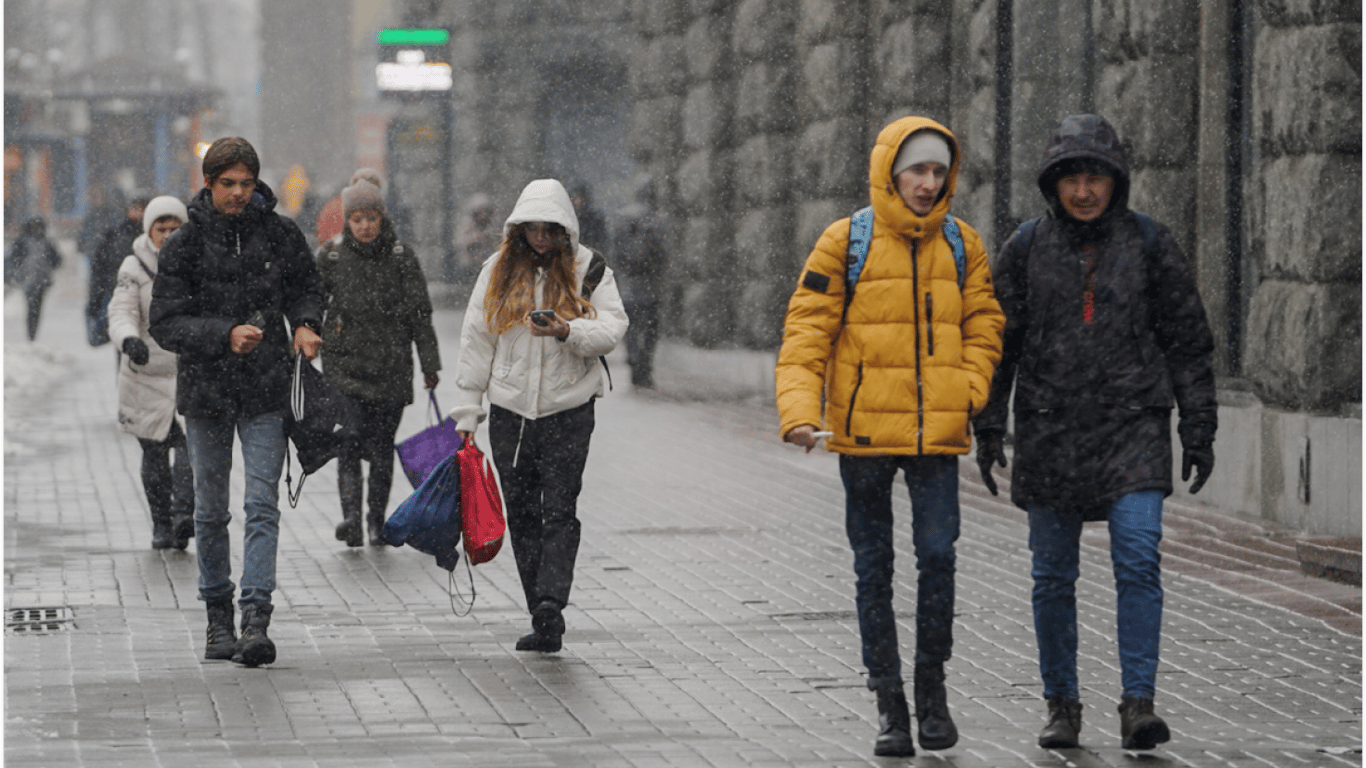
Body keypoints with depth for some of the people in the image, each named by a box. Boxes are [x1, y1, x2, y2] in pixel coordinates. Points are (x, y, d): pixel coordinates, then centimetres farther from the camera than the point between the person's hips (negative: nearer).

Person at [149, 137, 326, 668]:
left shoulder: (280, 234, 0)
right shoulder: (185, 245, -5)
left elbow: (306, 286, 17)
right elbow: (165, 324, -9)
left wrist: (305, 324, -4)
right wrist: (225, 335, -22)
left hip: (265, 391, 0)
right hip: (205, 391, 0)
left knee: (262, 506, -10)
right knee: (211, 511, 10)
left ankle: (256, 619, -14)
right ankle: (218, 617, 22)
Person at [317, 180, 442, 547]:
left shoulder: (401, 256, 2)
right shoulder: (330, 256, 2)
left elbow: (420, 313, 3)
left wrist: (429, 364, 1)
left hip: (391, 367, 1)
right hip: (344, 365, 0)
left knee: (382, 447, 3)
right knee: (350, 443, -14)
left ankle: (377, 519, 15)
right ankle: (351, 515, -23)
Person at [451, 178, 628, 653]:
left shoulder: (588, 270, 1)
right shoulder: (498, 271, 7)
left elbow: (613, 329, -7)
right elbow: (476, 342, 9)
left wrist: (568, 332, -26)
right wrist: (467, 410, 7)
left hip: (569, 411, -3)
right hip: (509, 412, 3)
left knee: (559, 510, -13)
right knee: (522, 514, 4)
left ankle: (551, 602, -23)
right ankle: (545, 623, 8)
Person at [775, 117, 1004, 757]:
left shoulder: (962, 246, 7)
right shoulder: (845, 243, -2)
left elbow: (983, 326, 13)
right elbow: (806, 334, -5)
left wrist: (969, 393, -5)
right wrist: (800, 412, -17)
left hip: (937, 435, 1)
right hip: (864, 433, -1)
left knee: (938, 554, -9)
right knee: (874, 568, 5)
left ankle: (931, 681, 10)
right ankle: (889, 703, 14)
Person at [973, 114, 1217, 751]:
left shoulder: (1150, 243, 2)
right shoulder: (1026, 248, 3)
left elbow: (1187, 340, 5)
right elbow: (997, 340, 7)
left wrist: (1199, 429, 2)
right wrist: (988, 429, 3)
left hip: (1133, 425, -1)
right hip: (1049, 431, 1)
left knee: (1138, 562, -15)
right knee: (1054, 577, 6)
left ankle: (1139, 705, -14)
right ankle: (1062, 705, 19)